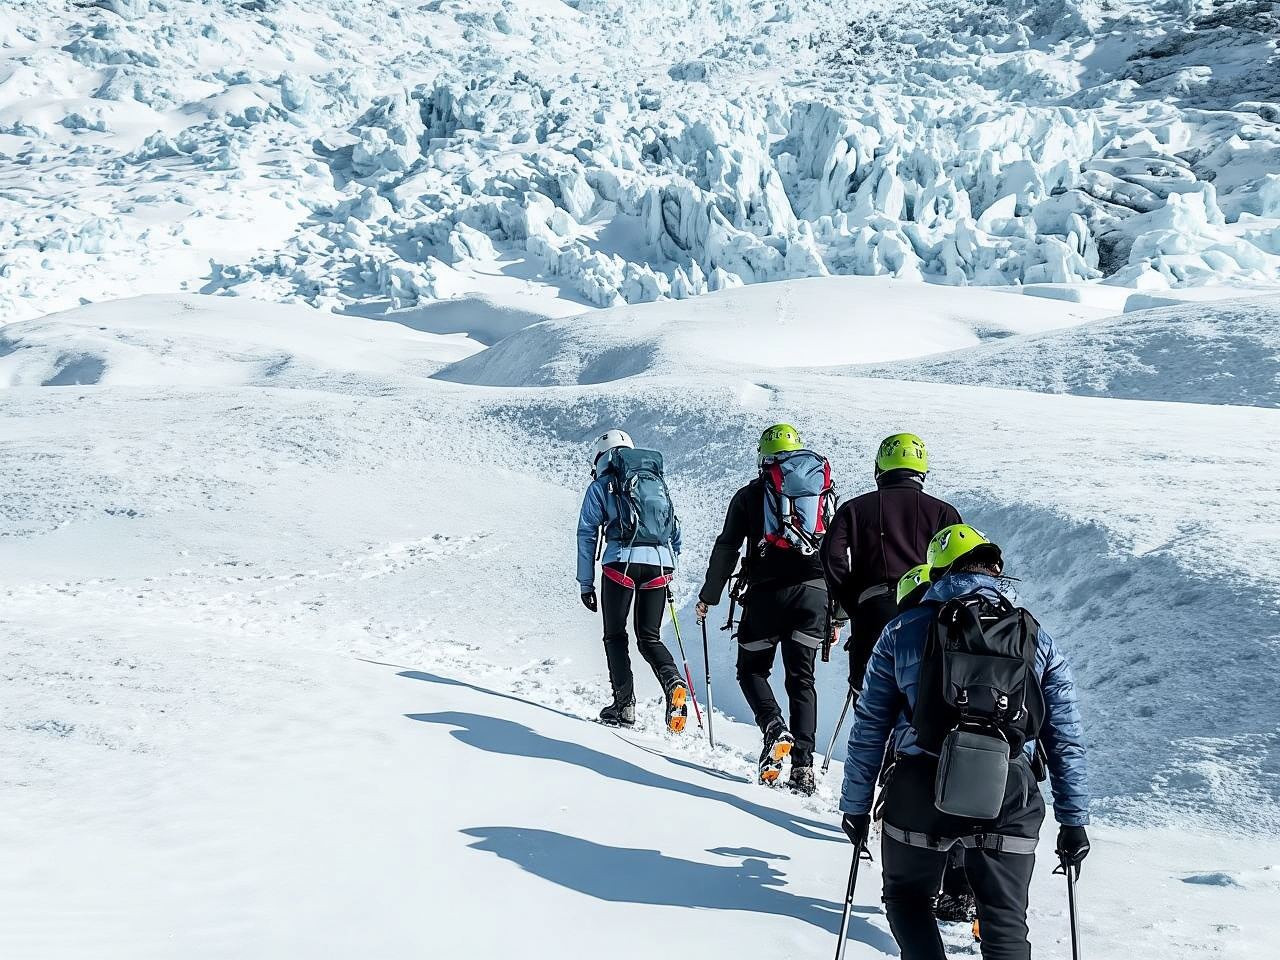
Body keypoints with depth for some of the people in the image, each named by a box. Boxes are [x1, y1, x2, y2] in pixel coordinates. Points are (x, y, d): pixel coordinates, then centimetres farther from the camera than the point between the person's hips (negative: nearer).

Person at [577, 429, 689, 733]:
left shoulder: (601, 485, 10)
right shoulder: (657, 482, 23)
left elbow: (587, 534, 6)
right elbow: (675, 532, 23)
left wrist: (586, 583, 8)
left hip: (622, 560, -4)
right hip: (660, 563, 4)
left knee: (615, 636, 10)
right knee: (649, 637, 11)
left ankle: (624, 705, 2)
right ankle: (673, 682, -16)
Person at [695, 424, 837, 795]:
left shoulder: (751, 494, 8)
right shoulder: (825, 491, 18)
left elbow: (726, 549, 5)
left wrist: (708, 596, 16)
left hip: (767, 591, -3)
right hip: (815, 593, 3)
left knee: (752, 669, 14)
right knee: (801, 679, 8)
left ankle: (774, 729, -13)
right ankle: (803, 765, -5)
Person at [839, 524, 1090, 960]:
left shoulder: (902, 632, 7)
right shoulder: (1037, 640, 10)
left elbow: (868, 729, 8)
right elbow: (1066, 739, 9)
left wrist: (855, 806, 16)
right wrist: (1073, 821, 14)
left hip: (920, 791, 0)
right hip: (1008, 794, 1)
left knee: (907, 897, 21)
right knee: (1005, 921, 10)